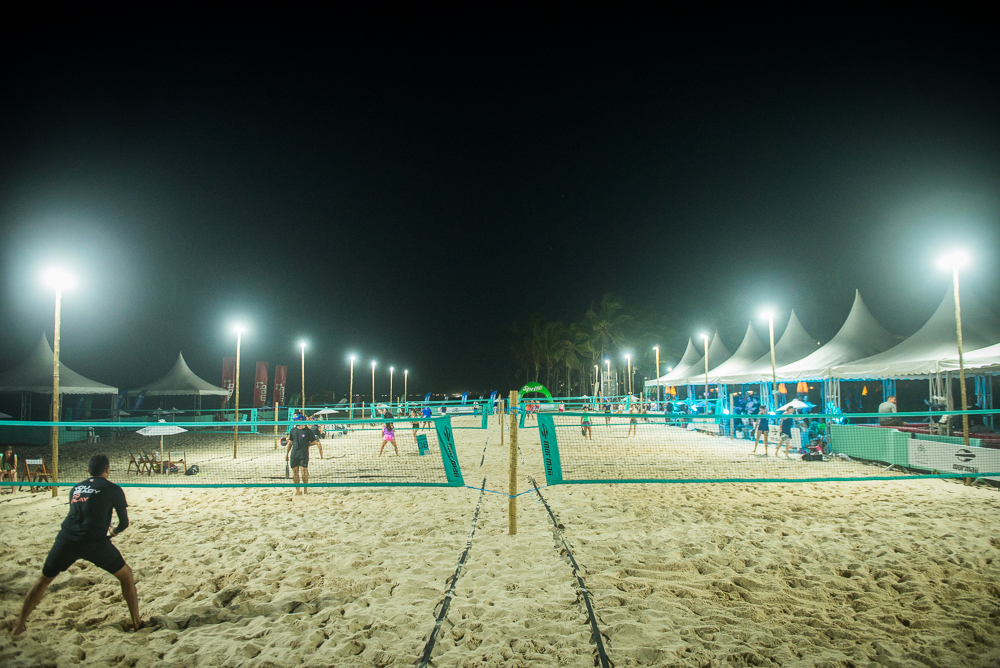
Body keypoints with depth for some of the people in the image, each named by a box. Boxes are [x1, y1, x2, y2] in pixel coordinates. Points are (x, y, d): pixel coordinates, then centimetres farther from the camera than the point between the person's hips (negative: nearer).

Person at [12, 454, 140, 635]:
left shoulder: (76, 488, 20)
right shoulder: (113, 489, 6)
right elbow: (124, 522, 11)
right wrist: (115, 532, 33)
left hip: (66, 539, 4)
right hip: (94, 542, -4)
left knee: (44, 580, 28)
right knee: (126, 575, 15)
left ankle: (18, 626, 31)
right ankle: (136, 623, 16)